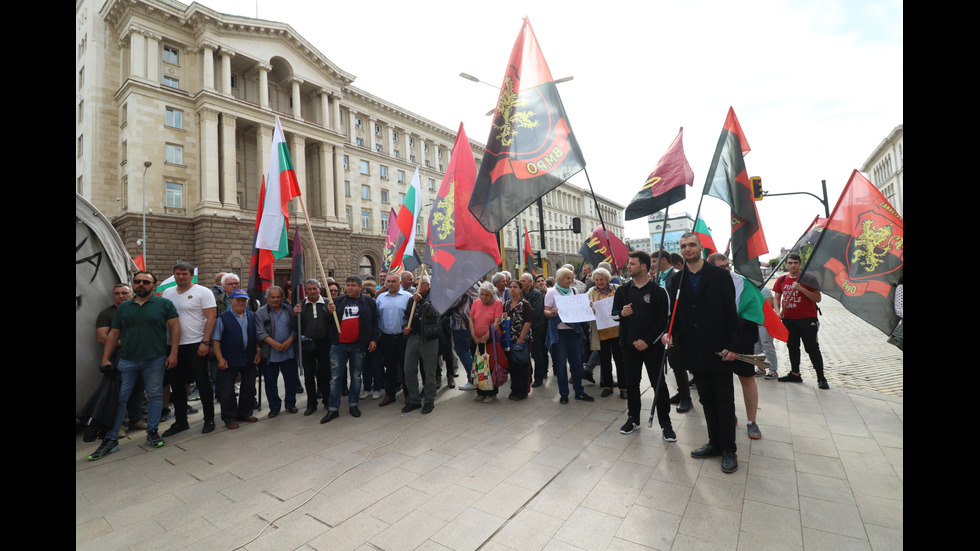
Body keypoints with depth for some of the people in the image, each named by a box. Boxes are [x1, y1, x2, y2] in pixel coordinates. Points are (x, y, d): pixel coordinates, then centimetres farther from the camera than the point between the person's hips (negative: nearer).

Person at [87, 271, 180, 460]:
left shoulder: (164, 304, 1)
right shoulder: (123, 308, 12)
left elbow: (175, 327, -4)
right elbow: (113, 334, 14)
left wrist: (173, 353, -11)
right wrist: (105, 359, 6)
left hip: (155, 360, -3)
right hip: (127, 361, 3)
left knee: (155, 396, 4)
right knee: (119, 398, 5)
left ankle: (152, 432, 17)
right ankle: (111, 439, 15)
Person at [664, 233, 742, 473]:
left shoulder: (720, 275, -5)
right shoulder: (677, 280, 6)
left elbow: (731, 313, -7)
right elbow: (675, 312, 9)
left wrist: (732, 346, -12)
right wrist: (670, 332, -10)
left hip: (719, 350, -4)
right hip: (695, 352, 4)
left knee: (724, 401, 5)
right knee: (706, 399, 15)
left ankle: (729, 450, 19)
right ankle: (714, 443, 29)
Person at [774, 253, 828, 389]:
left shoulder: (807, 278, -5)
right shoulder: (781, 280, 8)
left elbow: (818, 298, -10)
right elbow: (776, 297, 11)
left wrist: (801, 288, -22)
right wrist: (777, 311, -5)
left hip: (807, 319, -5)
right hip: (788, 319, 5)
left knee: (812, 348, -3)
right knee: (792, 347, 13)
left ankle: (821, 378, 6)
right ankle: (795, 374, 25)